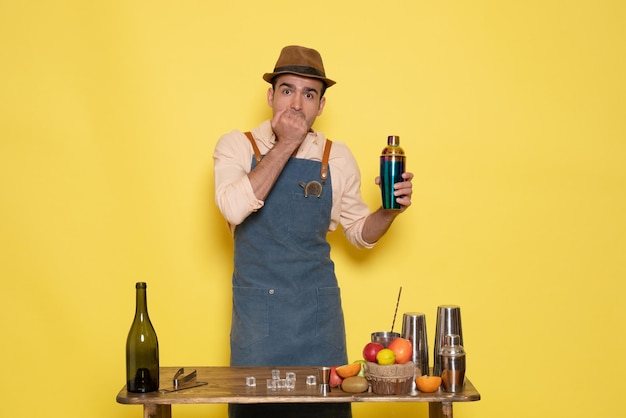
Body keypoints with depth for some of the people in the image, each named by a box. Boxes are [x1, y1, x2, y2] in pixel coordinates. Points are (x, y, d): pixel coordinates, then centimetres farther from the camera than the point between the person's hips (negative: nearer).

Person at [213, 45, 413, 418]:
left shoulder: (336, 157, 4)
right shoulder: (237, 146, -1)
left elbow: (360, 232, 13)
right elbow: (234, 207, -21)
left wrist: (389, 210, -8)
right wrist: (285, 145, -18)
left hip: (317, 312, 2)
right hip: (256, 311, -1)